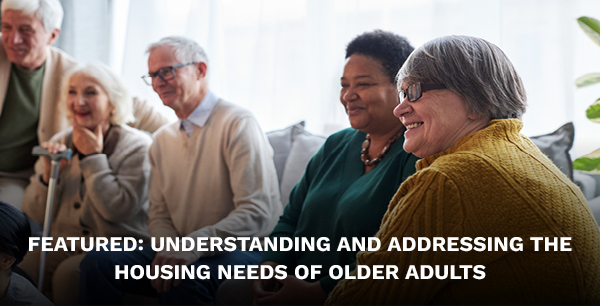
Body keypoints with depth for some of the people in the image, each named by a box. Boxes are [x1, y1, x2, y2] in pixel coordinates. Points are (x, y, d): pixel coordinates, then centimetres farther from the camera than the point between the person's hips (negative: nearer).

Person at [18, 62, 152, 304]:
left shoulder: (137, 146, -6)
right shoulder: (60, 143, 9)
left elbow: (118, 210, -19)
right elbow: (35, 214, 8)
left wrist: (93, 157, -12)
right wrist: (48, 175, -10)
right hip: (64, 245, 5)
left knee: (68, 274, -30)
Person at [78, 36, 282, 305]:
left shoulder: (237, 124, -8)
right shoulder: (162, 139, 15)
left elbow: (258, 214, -17)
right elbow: (159, 215, 16)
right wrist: (169, 250, -7)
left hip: (242, 252, -6)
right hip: (180, 251, 6)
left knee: (184, 280, -37)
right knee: (98, 261, -14)